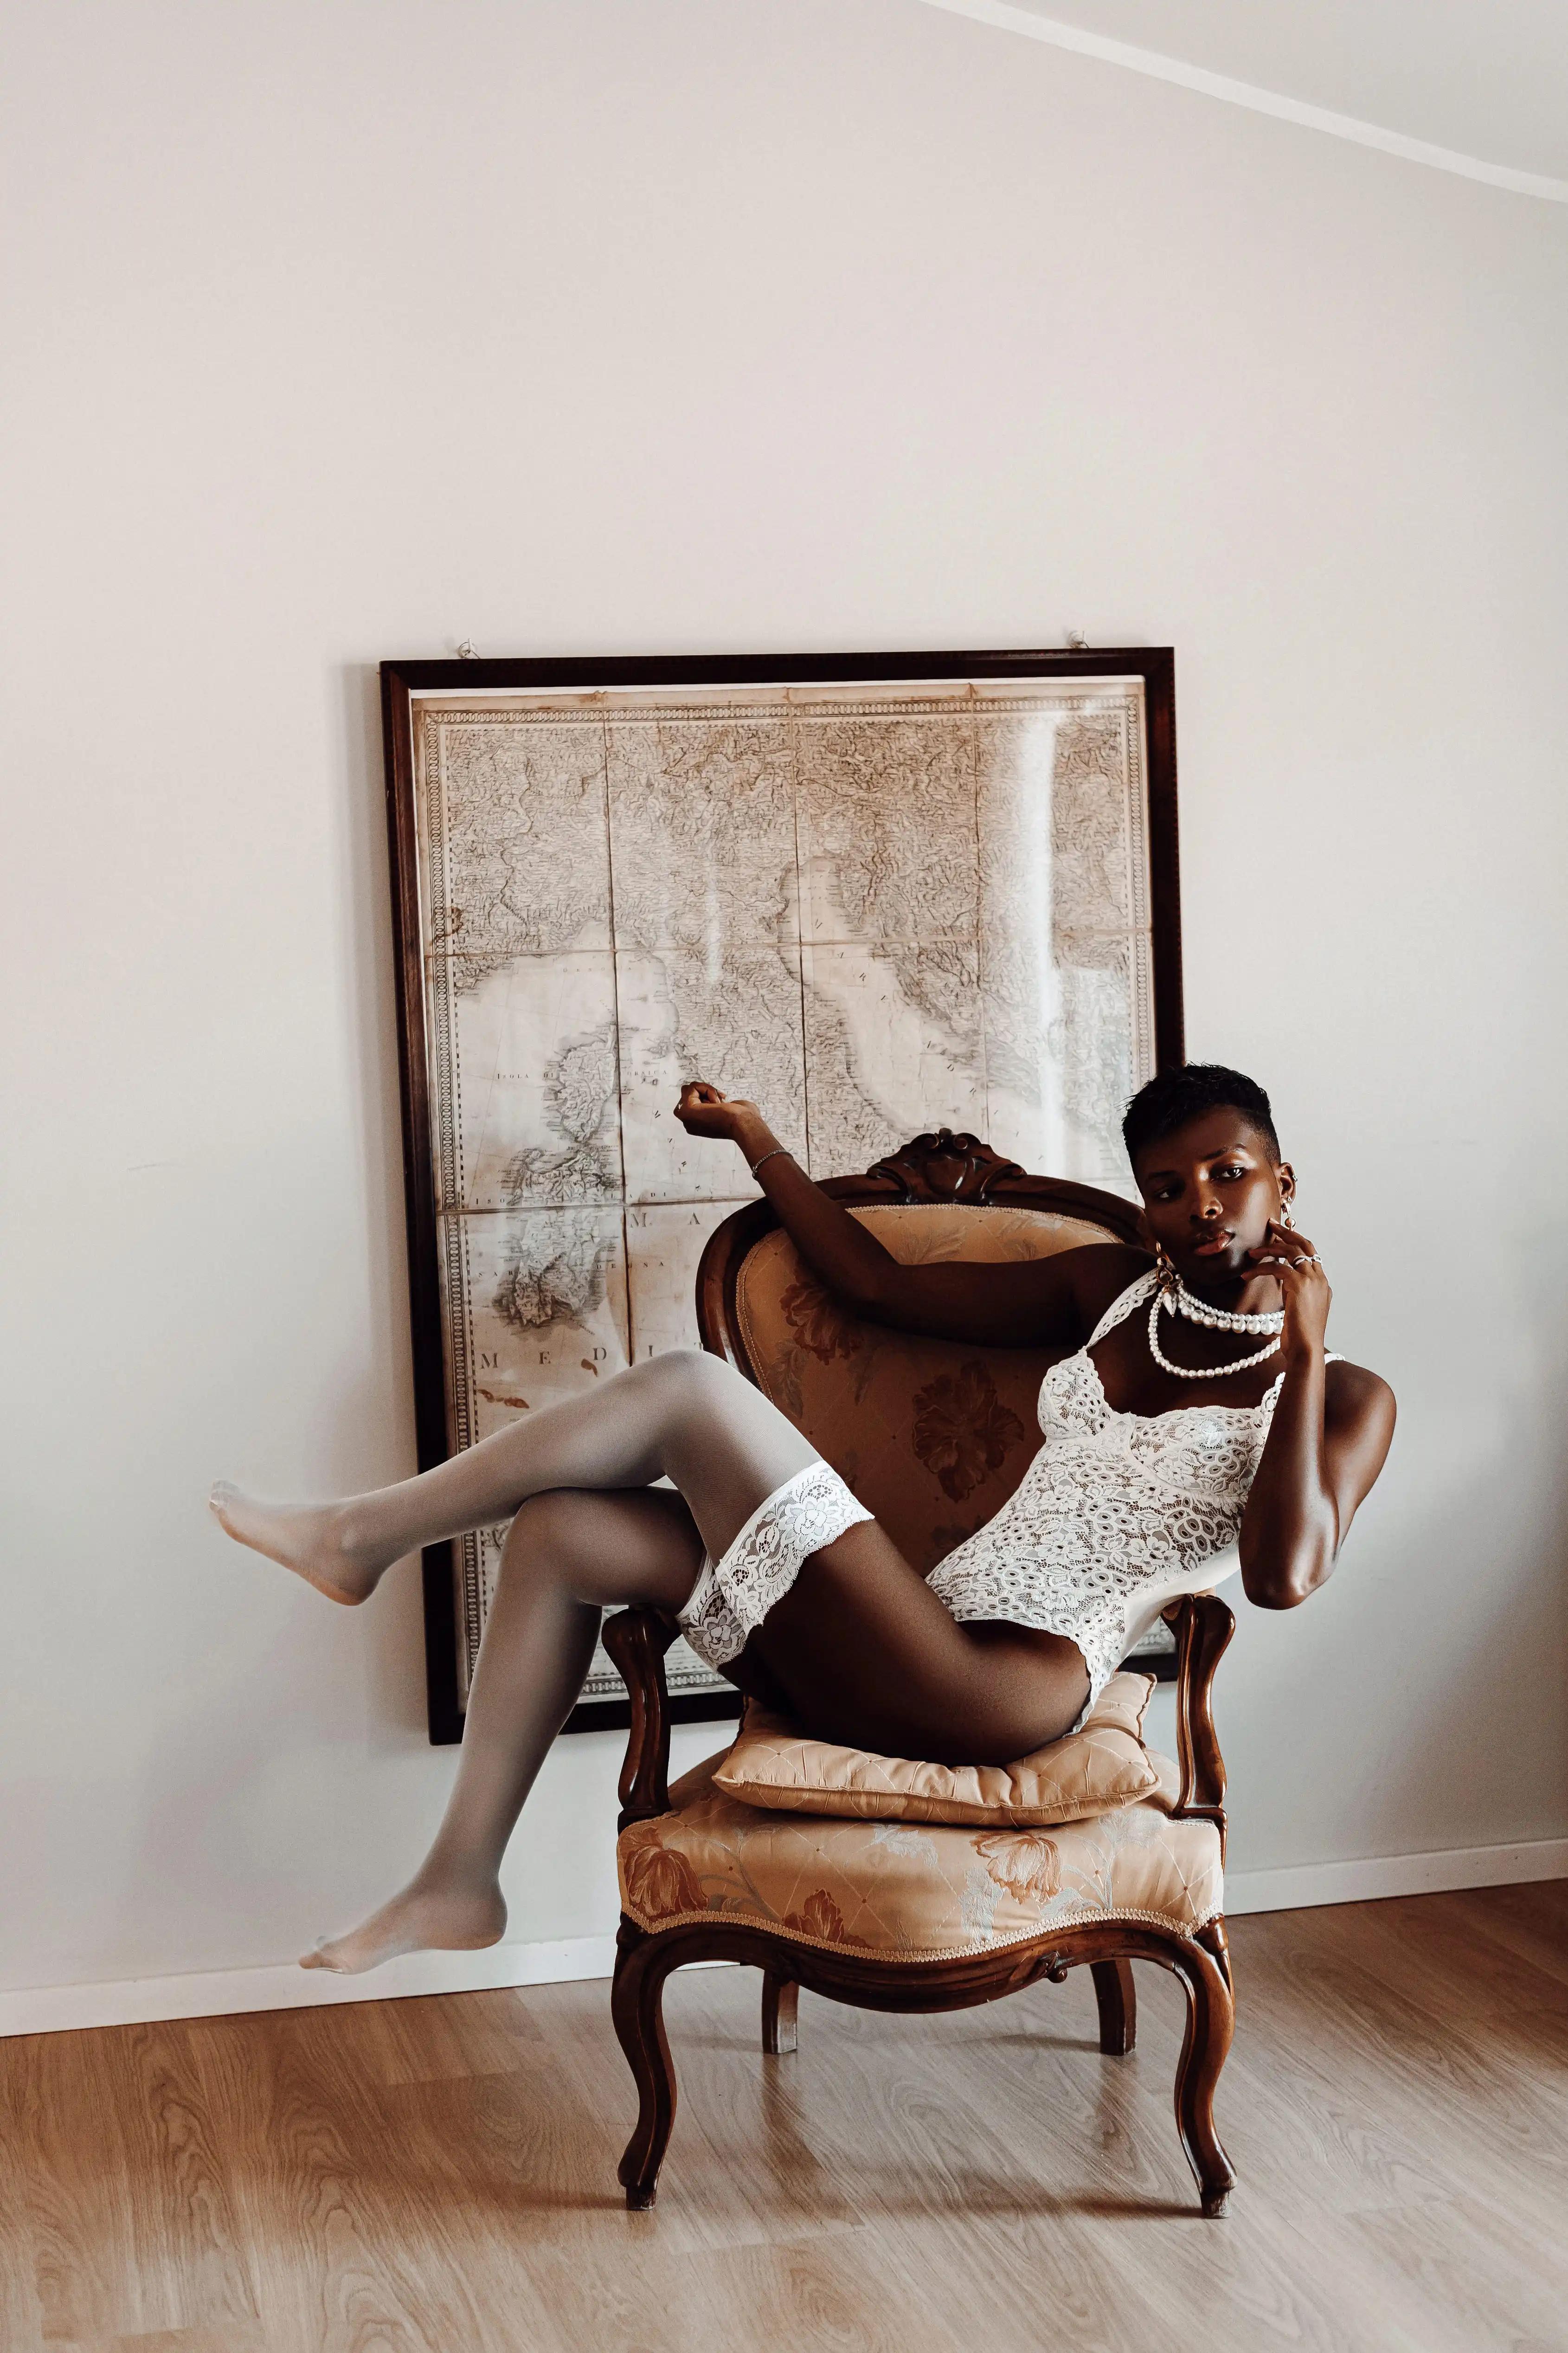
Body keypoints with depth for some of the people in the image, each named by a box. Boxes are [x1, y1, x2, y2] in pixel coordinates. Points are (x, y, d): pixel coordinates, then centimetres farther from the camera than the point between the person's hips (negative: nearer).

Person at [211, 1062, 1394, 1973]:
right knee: (561, 1531, -1)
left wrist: (1304, 1350, -16)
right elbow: (880, 1285, 22)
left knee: (690, 1387, -16)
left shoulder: (1337, 1397, 1)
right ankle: (462, 1878, 8)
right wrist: (759, 1142, 21)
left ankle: (364, 1534, 2)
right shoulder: (1114, 1289, 18)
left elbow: (1285, 1575, -19)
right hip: (921, 1637, 8)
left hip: (1003, 1690, -7)